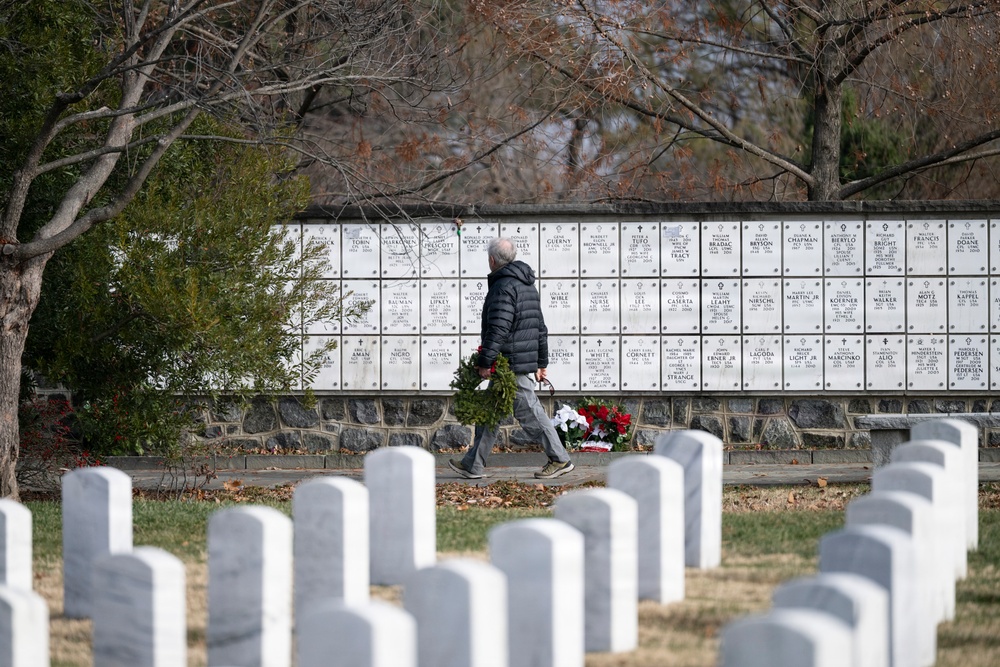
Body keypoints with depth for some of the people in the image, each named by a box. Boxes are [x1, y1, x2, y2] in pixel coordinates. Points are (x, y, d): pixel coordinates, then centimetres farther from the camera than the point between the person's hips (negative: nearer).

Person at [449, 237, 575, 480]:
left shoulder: (503, 287, -15)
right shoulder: (528, 286, 17)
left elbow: (498, 329, -23)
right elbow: (541, 329, 21)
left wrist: (485, 362, -21)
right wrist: (541, 363, 24)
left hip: (510, 365, -10)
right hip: (527, 361, 10)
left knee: (529, 413, -5)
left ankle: (559, 459, 0)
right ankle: (472, 464, 15)